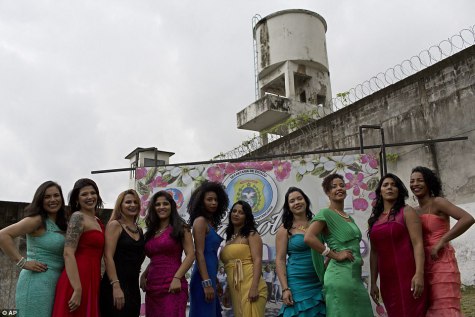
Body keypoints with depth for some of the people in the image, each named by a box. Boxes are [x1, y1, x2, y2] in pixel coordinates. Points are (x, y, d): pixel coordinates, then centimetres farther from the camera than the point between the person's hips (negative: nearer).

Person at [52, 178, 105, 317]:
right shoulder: (78, 217, -8)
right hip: (78, 281, -8)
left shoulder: (97, 221, 16)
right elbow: (68, 254, -17)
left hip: (92, 280, 8)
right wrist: (77, 290, -23)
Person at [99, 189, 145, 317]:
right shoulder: (115, 225, -5)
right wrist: (116, 286, -21)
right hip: (116, 286, -7)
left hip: (134, 286, 7)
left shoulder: (139, 230, 14)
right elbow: (108, 256, -14)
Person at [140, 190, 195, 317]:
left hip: (172, 286, -5)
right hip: (152, 287, 5)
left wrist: (177, 278, -18)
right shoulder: (151, 231, 17)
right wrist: (144, 275, 6)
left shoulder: (181, 228, 2)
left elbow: (191, 255, -7)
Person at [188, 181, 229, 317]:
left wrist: (214, 282, 18)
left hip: (210, 276, 9)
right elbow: (199, 253, -16)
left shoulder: (211, 222, 16)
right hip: (204, 278, -9)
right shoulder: (200, 221, -9)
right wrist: (207, 283, -21)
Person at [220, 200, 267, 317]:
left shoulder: (251, 234, 0)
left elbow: (257, 261, -10)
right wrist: (227, 290, 18)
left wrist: (254, 287, -20)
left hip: (249, 286, -7)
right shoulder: (230, 238, 19)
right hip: (235, 289, 7)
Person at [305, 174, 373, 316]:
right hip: (340, 275, -8)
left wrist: (358, 258, 11)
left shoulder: (349, 217, 19)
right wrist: (335, 255, -18)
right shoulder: (325, 213, -7)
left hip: (355, 275, 8)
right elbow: (308, 238, -22)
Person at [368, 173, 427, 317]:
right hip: (387, 279, 5)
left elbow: (418, 244, -9)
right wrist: (373, 282, 11)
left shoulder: (406, 212, 0)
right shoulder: (374, 219, 12)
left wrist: (419, 273, -21)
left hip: (408, 276, -4)